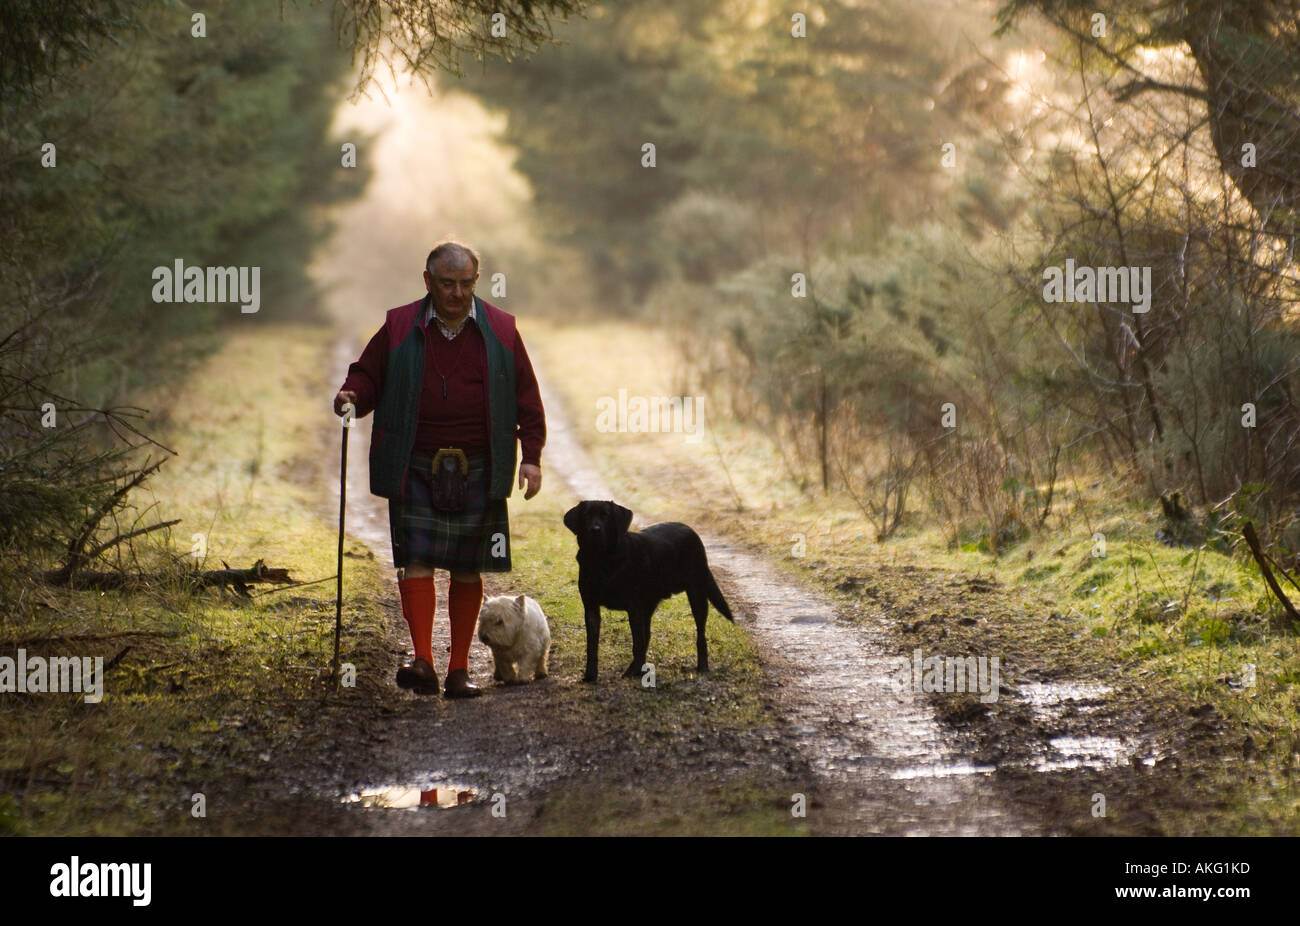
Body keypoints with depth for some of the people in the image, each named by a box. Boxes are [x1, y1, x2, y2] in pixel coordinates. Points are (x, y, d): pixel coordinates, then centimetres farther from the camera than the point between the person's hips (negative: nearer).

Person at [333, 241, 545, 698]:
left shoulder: (501, 330, 6)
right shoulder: (399, 327, 4)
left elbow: (526, 396, 9)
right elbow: (368, 376, 9)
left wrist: (531, 456, 2)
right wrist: (351, 397, -15)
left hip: (477, 470, 1)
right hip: (414, 468, -1)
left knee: (467, 569, 4)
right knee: (415, 560, -11)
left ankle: (459, 670, 11)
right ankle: (422, 663, -15)